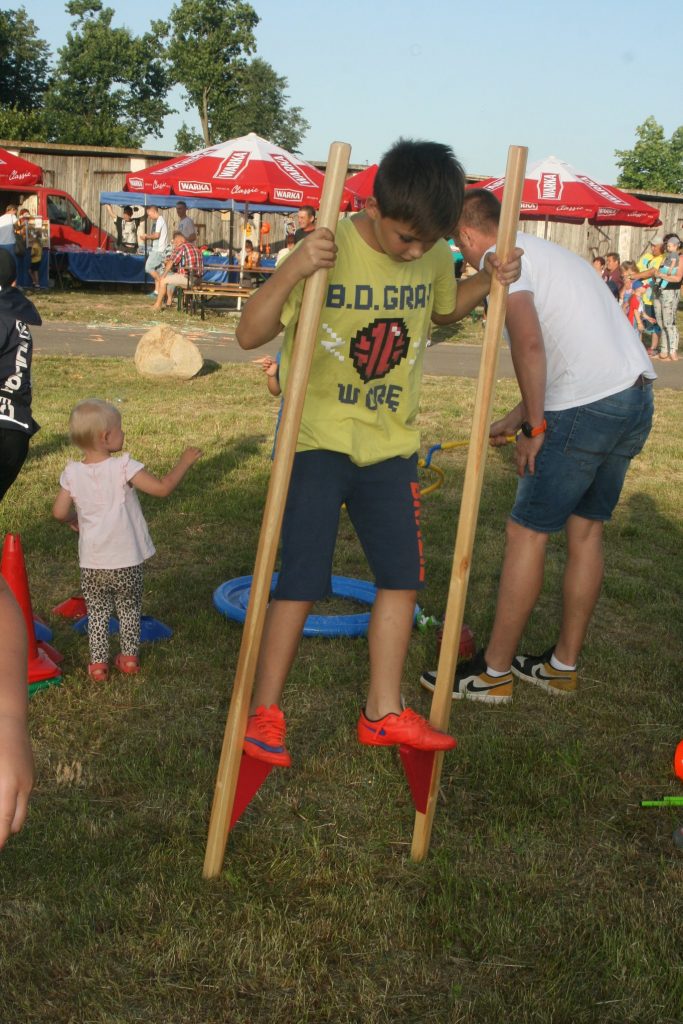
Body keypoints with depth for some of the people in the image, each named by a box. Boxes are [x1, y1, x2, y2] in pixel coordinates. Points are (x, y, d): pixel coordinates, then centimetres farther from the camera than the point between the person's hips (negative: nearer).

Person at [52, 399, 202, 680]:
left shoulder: (71, 473, -5)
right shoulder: (123, 467, -16)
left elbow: (59, 512, -5)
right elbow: (162, 488, -18)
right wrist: (184, 462, -6)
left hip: (92, 564, 2)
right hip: (127, 561, -2)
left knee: (97, 612, 17)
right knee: (129, 609, 19)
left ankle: (98, 662, 17)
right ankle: (129, 657, 27)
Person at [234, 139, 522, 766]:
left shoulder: (434, 257, -1)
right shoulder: (328, 251, -16)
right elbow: (250, 335, -19)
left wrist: (489, 281, 3)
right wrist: (293, 270, -34)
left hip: (392, 448, 5)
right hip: (317, 442, -5)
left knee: (403, 576, 8)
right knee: (301, 583, -4)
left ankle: (383, 713, 23)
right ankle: (265, 712, 15)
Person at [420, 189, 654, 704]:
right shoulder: (544, 252, 25)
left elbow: (529, 343, -20)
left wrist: (534, 426, -12)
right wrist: (520, 415, 29)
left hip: (588, 406, -9)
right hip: (637, 395, 9)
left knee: (526, 532, 0)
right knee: (586, 530, 16)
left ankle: (493, 672, 9)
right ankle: (563, 664, 27)